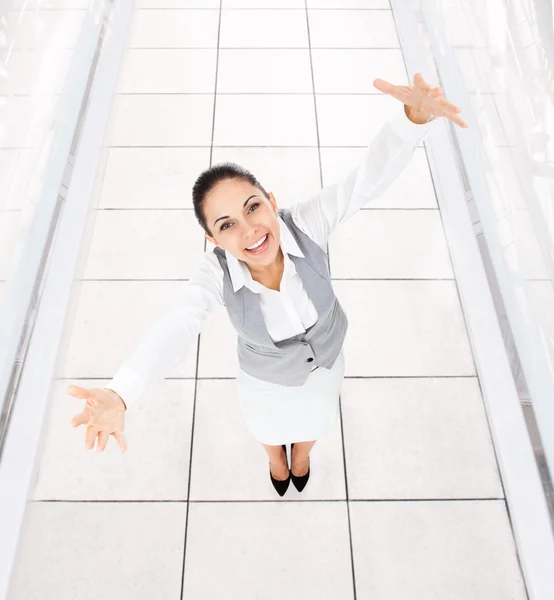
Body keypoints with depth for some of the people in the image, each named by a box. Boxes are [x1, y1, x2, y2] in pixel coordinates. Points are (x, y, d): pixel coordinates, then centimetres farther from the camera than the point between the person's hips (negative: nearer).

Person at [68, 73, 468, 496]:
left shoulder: (306, 225, -37)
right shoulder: (217, 271, -37)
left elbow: (370, 180, -48)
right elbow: (178, 329, -50)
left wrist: (415, 116, -67)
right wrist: (120, 395, -67)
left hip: (325, 356, 1)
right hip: (266, 375, -1)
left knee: (312, 418, 35)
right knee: (270, 425, 34)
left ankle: (302, 454, 74)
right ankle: (276, 457, 74)